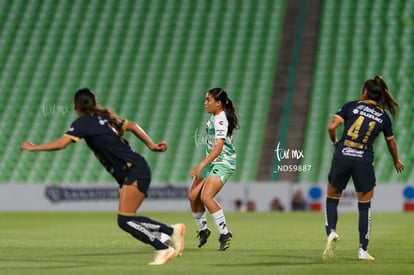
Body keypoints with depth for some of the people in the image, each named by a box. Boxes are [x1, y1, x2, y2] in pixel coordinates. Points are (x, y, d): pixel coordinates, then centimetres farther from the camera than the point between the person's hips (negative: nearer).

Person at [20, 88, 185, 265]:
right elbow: (131, 126, 16)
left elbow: (61, 144, -15)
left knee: (124, 221, -13)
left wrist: (33, 147, -4)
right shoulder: (104, 117, 18)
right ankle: (173, 230, 11)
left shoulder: (83, 122, -8)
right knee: (128, 220, 8)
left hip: (135, 172, -9)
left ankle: (163, 249, -12)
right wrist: (151, 145, 15)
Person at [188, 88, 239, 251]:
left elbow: (218, 147, -27)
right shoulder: (215, 117, 11)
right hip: (212, 162, 10)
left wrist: (201, 165, -32)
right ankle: (203, 230, 22)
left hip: (223, 163, -10)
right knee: (193, 196, 4)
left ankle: (224, 233, -18)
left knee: (206, 197, -24)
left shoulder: (221, 120, -19)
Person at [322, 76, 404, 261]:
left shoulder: (351, 106, 5)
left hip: (342, 156, 0)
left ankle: (331, 232, -11)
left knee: (332, 199, 15)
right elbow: (391, 144, 22)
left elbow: (331, 127, -5)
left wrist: (334, 142, 16)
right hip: (364, 161, 0)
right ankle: (363, 250, 9)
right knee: (364, 206, 12)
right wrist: (396, 162, 41)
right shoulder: (384, 116, 9)